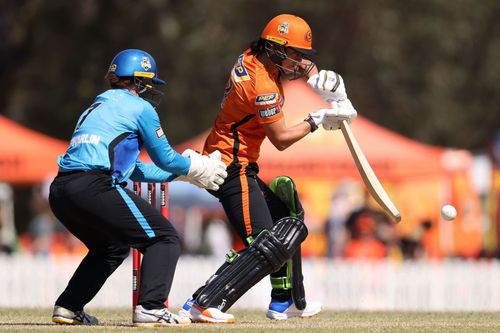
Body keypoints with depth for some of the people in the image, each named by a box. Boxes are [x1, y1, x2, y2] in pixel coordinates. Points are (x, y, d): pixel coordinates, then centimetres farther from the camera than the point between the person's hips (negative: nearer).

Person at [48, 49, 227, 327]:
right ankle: (150, 308, -16)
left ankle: (68, 307, 24)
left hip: (59, 191, 9)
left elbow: (134, 169, 34)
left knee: (111, 248, 31)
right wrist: (195, 168, 27)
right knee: (163, 239, -1)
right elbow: (165, 158, 10)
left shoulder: (98, 107, 31)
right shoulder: (139, 107, 6)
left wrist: (181, 173, 36)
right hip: (93, 187, -9)